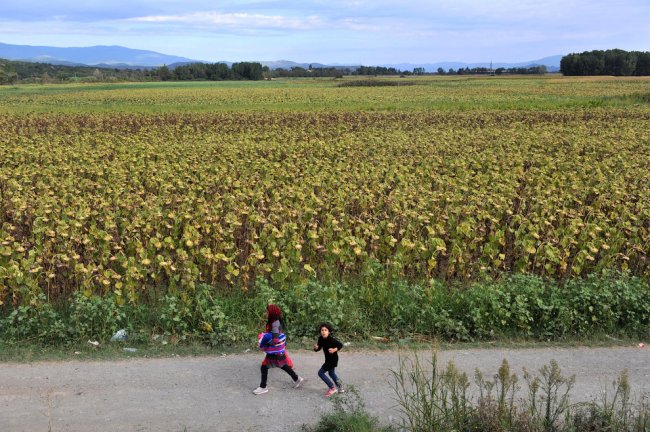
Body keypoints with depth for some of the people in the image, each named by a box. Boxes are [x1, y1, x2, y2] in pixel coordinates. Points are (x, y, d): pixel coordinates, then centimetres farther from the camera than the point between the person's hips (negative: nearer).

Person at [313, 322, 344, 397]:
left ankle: (332, 388, 0)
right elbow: (319, 348, 2)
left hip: (333, 359, -8)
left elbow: (340, 345, -22)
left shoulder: (331, 339, -26)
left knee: (321, 373, -6)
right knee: (331, 373, 24)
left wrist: (334, 350, -37)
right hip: (328, 359, 8)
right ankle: (340, 388, 40)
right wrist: (316, 348, -20)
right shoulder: (320, 339, -6)